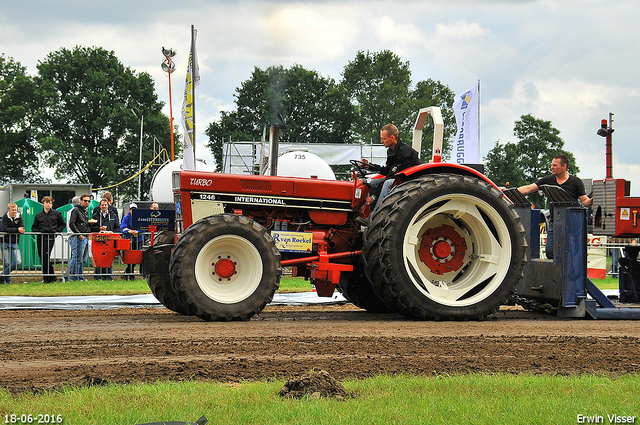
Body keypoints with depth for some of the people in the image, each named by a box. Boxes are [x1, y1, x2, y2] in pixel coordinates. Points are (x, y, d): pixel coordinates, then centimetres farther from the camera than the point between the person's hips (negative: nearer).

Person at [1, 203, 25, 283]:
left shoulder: (19, 217, 1)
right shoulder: (5, 217, -4)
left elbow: (22, 230, -8)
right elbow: (4, 229, -16)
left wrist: (10, 230, -15)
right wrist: (17, 230, -23)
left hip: (14, 243, 2)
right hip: (5, 243, -2)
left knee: (17, 261, -10)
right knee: (6, 263, -3)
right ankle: (8, 280, 13)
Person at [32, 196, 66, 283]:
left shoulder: (56, 213, 6)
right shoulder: (38, 215, 12)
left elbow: (62, 224, 14)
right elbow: (33, 227, 20)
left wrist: (57, 231, -1)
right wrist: (38, 231, 0)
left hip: (50, 238, -4)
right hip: (40, 238, 4)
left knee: (46, 258, -14)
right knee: (42, 258, 4)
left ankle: (47, 277, -5)